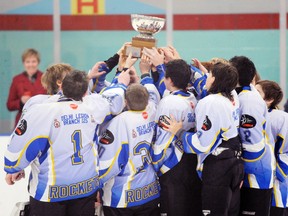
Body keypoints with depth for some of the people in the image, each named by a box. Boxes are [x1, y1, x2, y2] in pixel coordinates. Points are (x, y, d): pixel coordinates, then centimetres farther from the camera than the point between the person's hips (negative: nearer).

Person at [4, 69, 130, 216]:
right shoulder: (93, 105, -7)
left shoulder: (42, 111, -19)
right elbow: (113, 98, 14)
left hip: (50, 192, -4)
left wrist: (13, 169, 6)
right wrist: (121, 84, 37)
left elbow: (20, 144, -13)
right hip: (87, 188, 4)